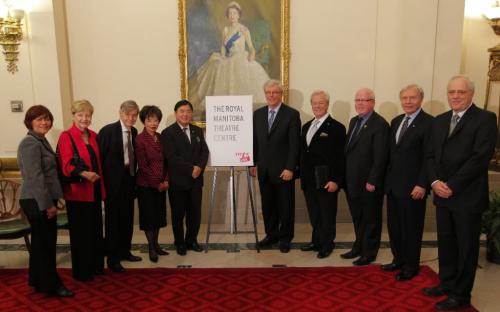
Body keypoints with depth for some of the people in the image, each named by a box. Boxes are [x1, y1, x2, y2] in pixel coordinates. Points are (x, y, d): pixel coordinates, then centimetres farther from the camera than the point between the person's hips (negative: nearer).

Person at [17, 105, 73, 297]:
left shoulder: (41, 141, 14)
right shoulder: (30, 143, -15)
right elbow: (35, 177, -21)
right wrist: (48, 204, -20)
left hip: (42, 201, 10)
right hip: (37, 202, -10)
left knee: (41, 242, 18)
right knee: (45, 243, 1)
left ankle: (38, 281, 32)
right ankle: (51, 285, 14)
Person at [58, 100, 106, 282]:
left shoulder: (93, 136, 10)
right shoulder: (66, 137, -10)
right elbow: (66, 166, -16)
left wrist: (102, 187, 12)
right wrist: (83, 173, -32)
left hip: (94, 190, 6)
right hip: (77, 191, -6)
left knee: (96, 229, 13)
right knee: (80, 232, 4)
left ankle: (96, 265, 28)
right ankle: (81, 271, 19)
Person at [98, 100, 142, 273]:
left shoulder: (134, 132, 6)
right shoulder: (108, 131, -12)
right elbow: (99, 156, -13)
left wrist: (134, 176, 7)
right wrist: (103, 181, -13)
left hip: (129, 181, 6)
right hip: (113, 182, -6)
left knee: (127, 219, 15)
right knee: (113, 220, 4)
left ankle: (125, 251, 31)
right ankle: (112, 258, 15)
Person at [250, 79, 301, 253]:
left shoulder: (292, 114, -6)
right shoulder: (258, 114, 8)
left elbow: (294, 144, -10)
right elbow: (255, 141, 12)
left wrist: (290, 168, -15)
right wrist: (253, 163, 7)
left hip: (283, 170, -4)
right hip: (264, 170, 4)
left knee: (286, 206, 7)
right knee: (267, 205, 12)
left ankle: (285, 237, 22)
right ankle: (271, 234, 28)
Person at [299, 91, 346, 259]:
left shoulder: (336, 127, -8)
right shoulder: (307, 126, 14)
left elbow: (340, 157, -12)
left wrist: (335, 180, -17)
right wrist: (301, 174, 13)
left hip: (326, 180, -6)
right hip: (308, 180, 6)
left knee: (327, 215, 6)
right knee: (314, 214, 15)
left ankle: (327, 245, 21)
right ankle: (316, 241, 29)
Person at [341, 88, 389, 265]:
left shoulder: (380, 124, -15)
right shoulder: (354, 121, 12)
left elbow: (380, 157, -19)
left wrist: (372, 181, -20)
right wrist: (345, 177, 10)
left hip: (369, 183, -7)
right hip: (353, 182, 8)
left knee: (371, 219, 9)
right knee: (357, 219, 19)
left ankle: (369, 253, 23)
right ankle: (358, 248, 34)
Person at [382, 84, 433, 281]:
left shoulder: (429, 123, -10)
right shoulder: (396, 121, 12)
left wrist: (422, 185, -17)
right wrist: (387, 178, 11)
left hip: (413, 187, -7)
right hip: (393, 185, 7)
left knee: (411, 228, 7)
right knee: (393, 226, 14)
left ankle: (411, 266, 24)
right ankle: (398, 259, 31)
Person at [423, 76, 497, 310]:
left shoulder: (485, 119, -8)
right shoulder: (439, 121, 11)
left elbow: (480, 157, -17)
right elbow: (431, 155, 10)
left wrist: (452, 186, -18)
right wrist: (435, 182, -7)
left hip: (467, 196, -6)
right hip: (442, 194, 6)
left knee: (466, 247, 7)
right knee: (445, 243, 15)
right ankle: (447, 284, 31)